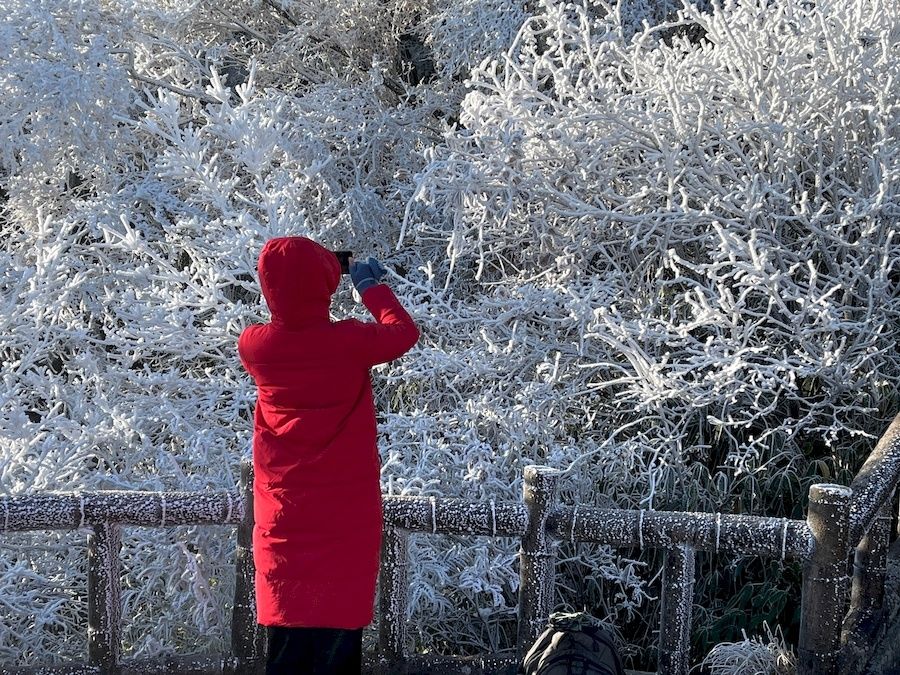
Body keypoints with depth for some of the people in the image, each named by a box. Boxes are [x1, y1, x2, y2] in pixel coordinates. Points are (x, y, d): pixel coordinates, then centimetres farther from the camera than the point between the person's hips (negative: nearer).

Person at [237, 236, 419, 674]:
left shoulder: (254, 346, -6)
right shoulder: (348, 343, -15)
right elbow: (403, 332, 5)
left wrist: (290, 282, 20)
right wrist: (371, 287, 18)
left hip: (284, 521, 3)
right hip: (346, 520, -3)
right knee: (338, 639, 3)